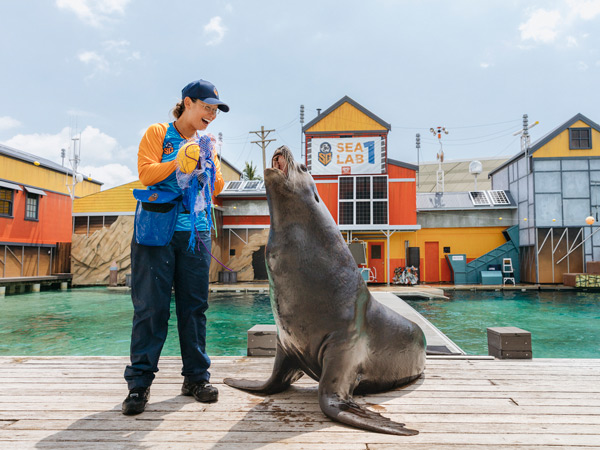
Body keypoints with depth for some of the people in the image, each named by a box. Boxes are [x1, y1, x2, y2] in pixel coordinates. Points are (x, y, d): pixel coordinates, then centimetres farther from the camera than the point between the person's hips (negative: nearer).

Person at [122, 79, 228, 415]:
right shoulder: (158, 132, 8)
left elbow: (217, 188, 11)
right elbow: (146, 174, -4)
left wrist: (208, 162, -5)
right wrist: (182, 159, -12)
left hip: (196, 233, 4)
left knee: (195, 305, 4)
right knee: (151, 306, -5)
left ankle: (196, 377, 12)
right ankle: (140, 382, 3)